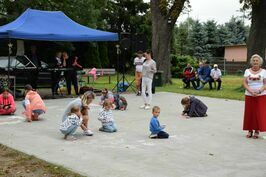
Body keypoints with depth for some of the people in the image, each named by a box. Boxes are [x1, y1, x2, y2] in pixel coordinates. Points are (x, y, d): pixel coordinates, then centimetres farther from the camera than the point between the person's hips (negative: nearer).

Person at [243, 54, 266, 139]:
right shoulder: (247, 71, 6)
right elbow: (244, 83, 0)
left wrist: (259, 91, -18)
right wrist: (251, 91, -15)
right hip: (249, 95, 1)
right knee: (249, 113, 3)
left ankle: (257, 130, 8)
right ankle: (250, 130, 12)